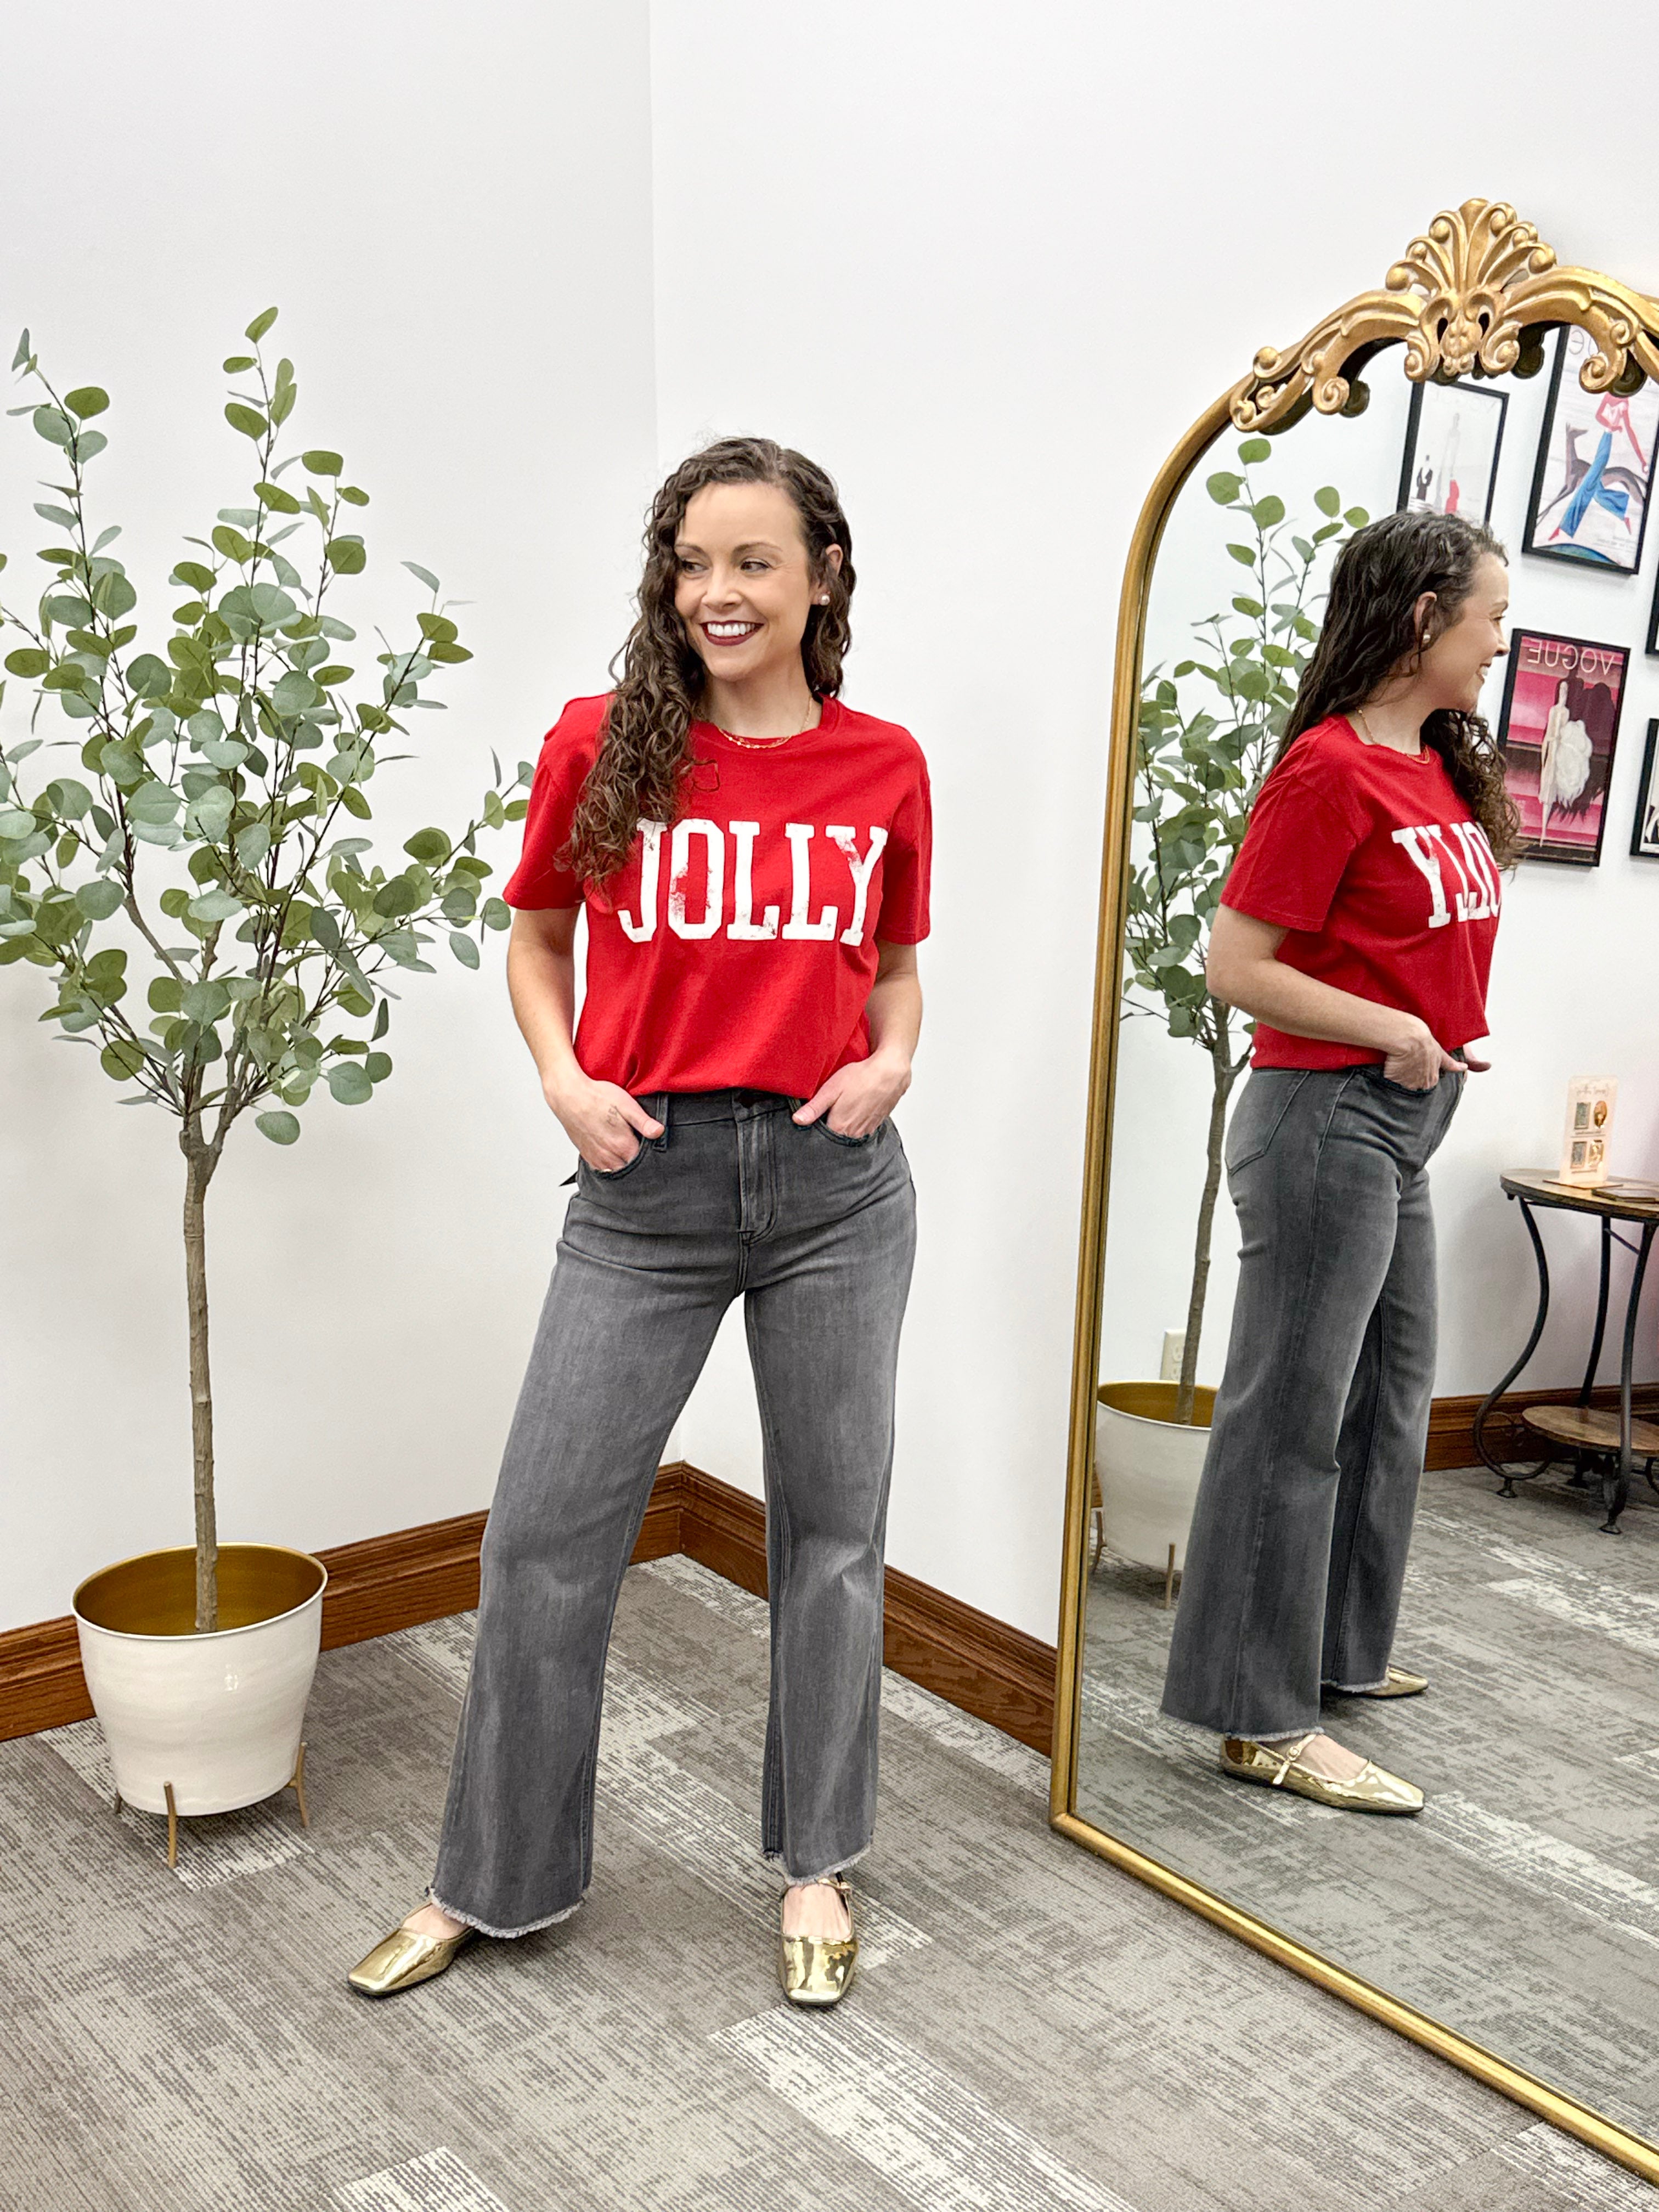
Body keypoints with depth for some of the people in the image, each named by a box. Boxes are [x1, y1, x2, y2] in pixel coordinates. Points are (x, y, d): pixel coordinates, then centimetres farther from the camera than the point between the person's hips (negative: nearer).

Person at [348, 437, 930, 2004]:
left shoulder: (884, 766, 2)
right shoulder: (603, 745, -1)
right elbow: (538, 939, 11)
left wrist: (893, 1059, -5)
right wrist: (566, 1080, -5)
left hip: (834, 1182, 1)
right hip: (648, 1183, -1)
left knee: (831, 1524, 11)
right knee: (546, 1529, 4)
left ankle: (814, 1863, 32)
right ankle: (489, 1880, 26)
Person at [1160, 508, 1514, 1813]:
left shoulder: (1443, 763, 11)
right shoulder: (1329, 767, -15)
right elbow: (1236, 966, -18)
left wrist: (1446, 1039, 4)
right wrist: (1394, 1035, -15)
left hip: (1407, 1122, 10)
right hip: (1327, 1116, -10)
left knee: (1392, 1395, 19)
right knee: (1294, 1415, -2)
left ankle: (1338, 1647, 35)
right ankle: (1263, 1718, 9)